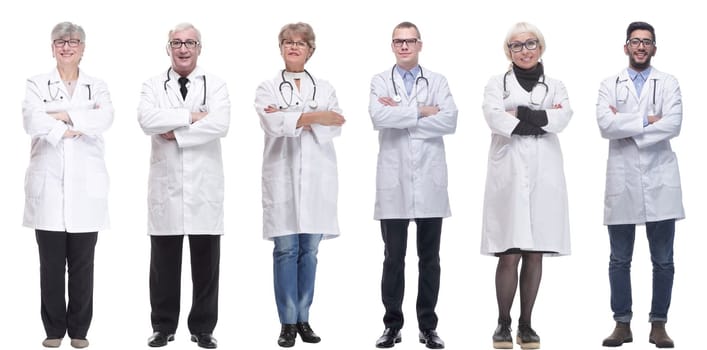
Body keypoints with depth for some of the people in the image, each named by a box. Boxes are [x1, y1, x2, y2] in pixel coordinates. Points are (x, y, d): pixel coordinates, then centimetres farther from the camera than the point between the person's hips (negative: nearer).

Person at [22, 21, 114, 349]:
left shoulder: (97, 87, 11)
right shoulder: (37, 85, 7)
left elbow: (105, 118, -9)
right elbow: (32, 121, -11)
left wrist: (65, 116, -13)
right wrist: (79, 126, -12)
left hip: (86, 186, 1)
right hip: (48, 185, -1)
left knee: (82, 264, 4)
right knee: (51, 263, 2)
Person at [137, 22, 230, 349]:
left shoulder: (215, 85, 5)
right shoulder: (153, 85, 8)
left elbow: (220, 125, -12)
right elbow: (146, 120, -12)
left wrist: (175, 132, -12)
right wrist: (191, 116, -14)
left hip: (204, 185, 0)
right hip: (166, 184, 1)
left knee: (205, 262, 4)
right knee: (164, 261, 6)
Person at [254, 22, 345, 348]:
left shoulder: (324, 88, 13)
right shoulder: (267, 88, 8)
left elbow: (335, 127, -3)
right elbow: (273, 123, -11)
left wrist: (292, 119, -11)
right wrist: (314, 116, -11)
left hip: (317, 177, 2)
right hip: (282, 176, -2)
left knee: (309, 250, 4)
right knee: (285, 250, -3)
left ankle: (303, 319, 11)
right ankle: (287, 322, 2)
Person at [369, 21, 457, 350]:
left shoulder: (437, 81, 8)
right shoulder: (380, 81, 6)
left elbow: (449, 121, -8)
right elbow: (379, 117, -13)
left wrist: (401, 114, -10)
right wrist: (421, 111, -11)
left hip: (429, 181, 1)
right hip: (394, 182, -1)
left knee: (429, 258, 6)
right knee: (394, 257, 5)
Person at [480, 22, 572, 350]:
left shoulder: (555, 86, 15)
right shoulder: (497, 83, 10)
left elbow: (561, 118, -6)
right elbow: (495, 118, -11)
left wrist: (517, 115, -9)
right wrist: (539, 121, -8)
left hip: (543, 176, 2)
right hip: (508, 175, -2)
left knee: (534, 255, 4)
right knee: (509, 256, -6)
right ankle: (503, 324, 4)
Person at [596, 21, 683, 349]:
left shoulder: (668, 83, 6)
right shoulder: (610, 85, 8)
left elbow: (673, 124, -10)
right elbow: (606, 125, -9)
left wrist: (626, 126, -11)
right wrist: (647, 120, -12)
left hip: (660, 179, 0)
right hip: (622, 181, 0)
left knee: (663, 260, 3)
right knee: (620, 260, 5)